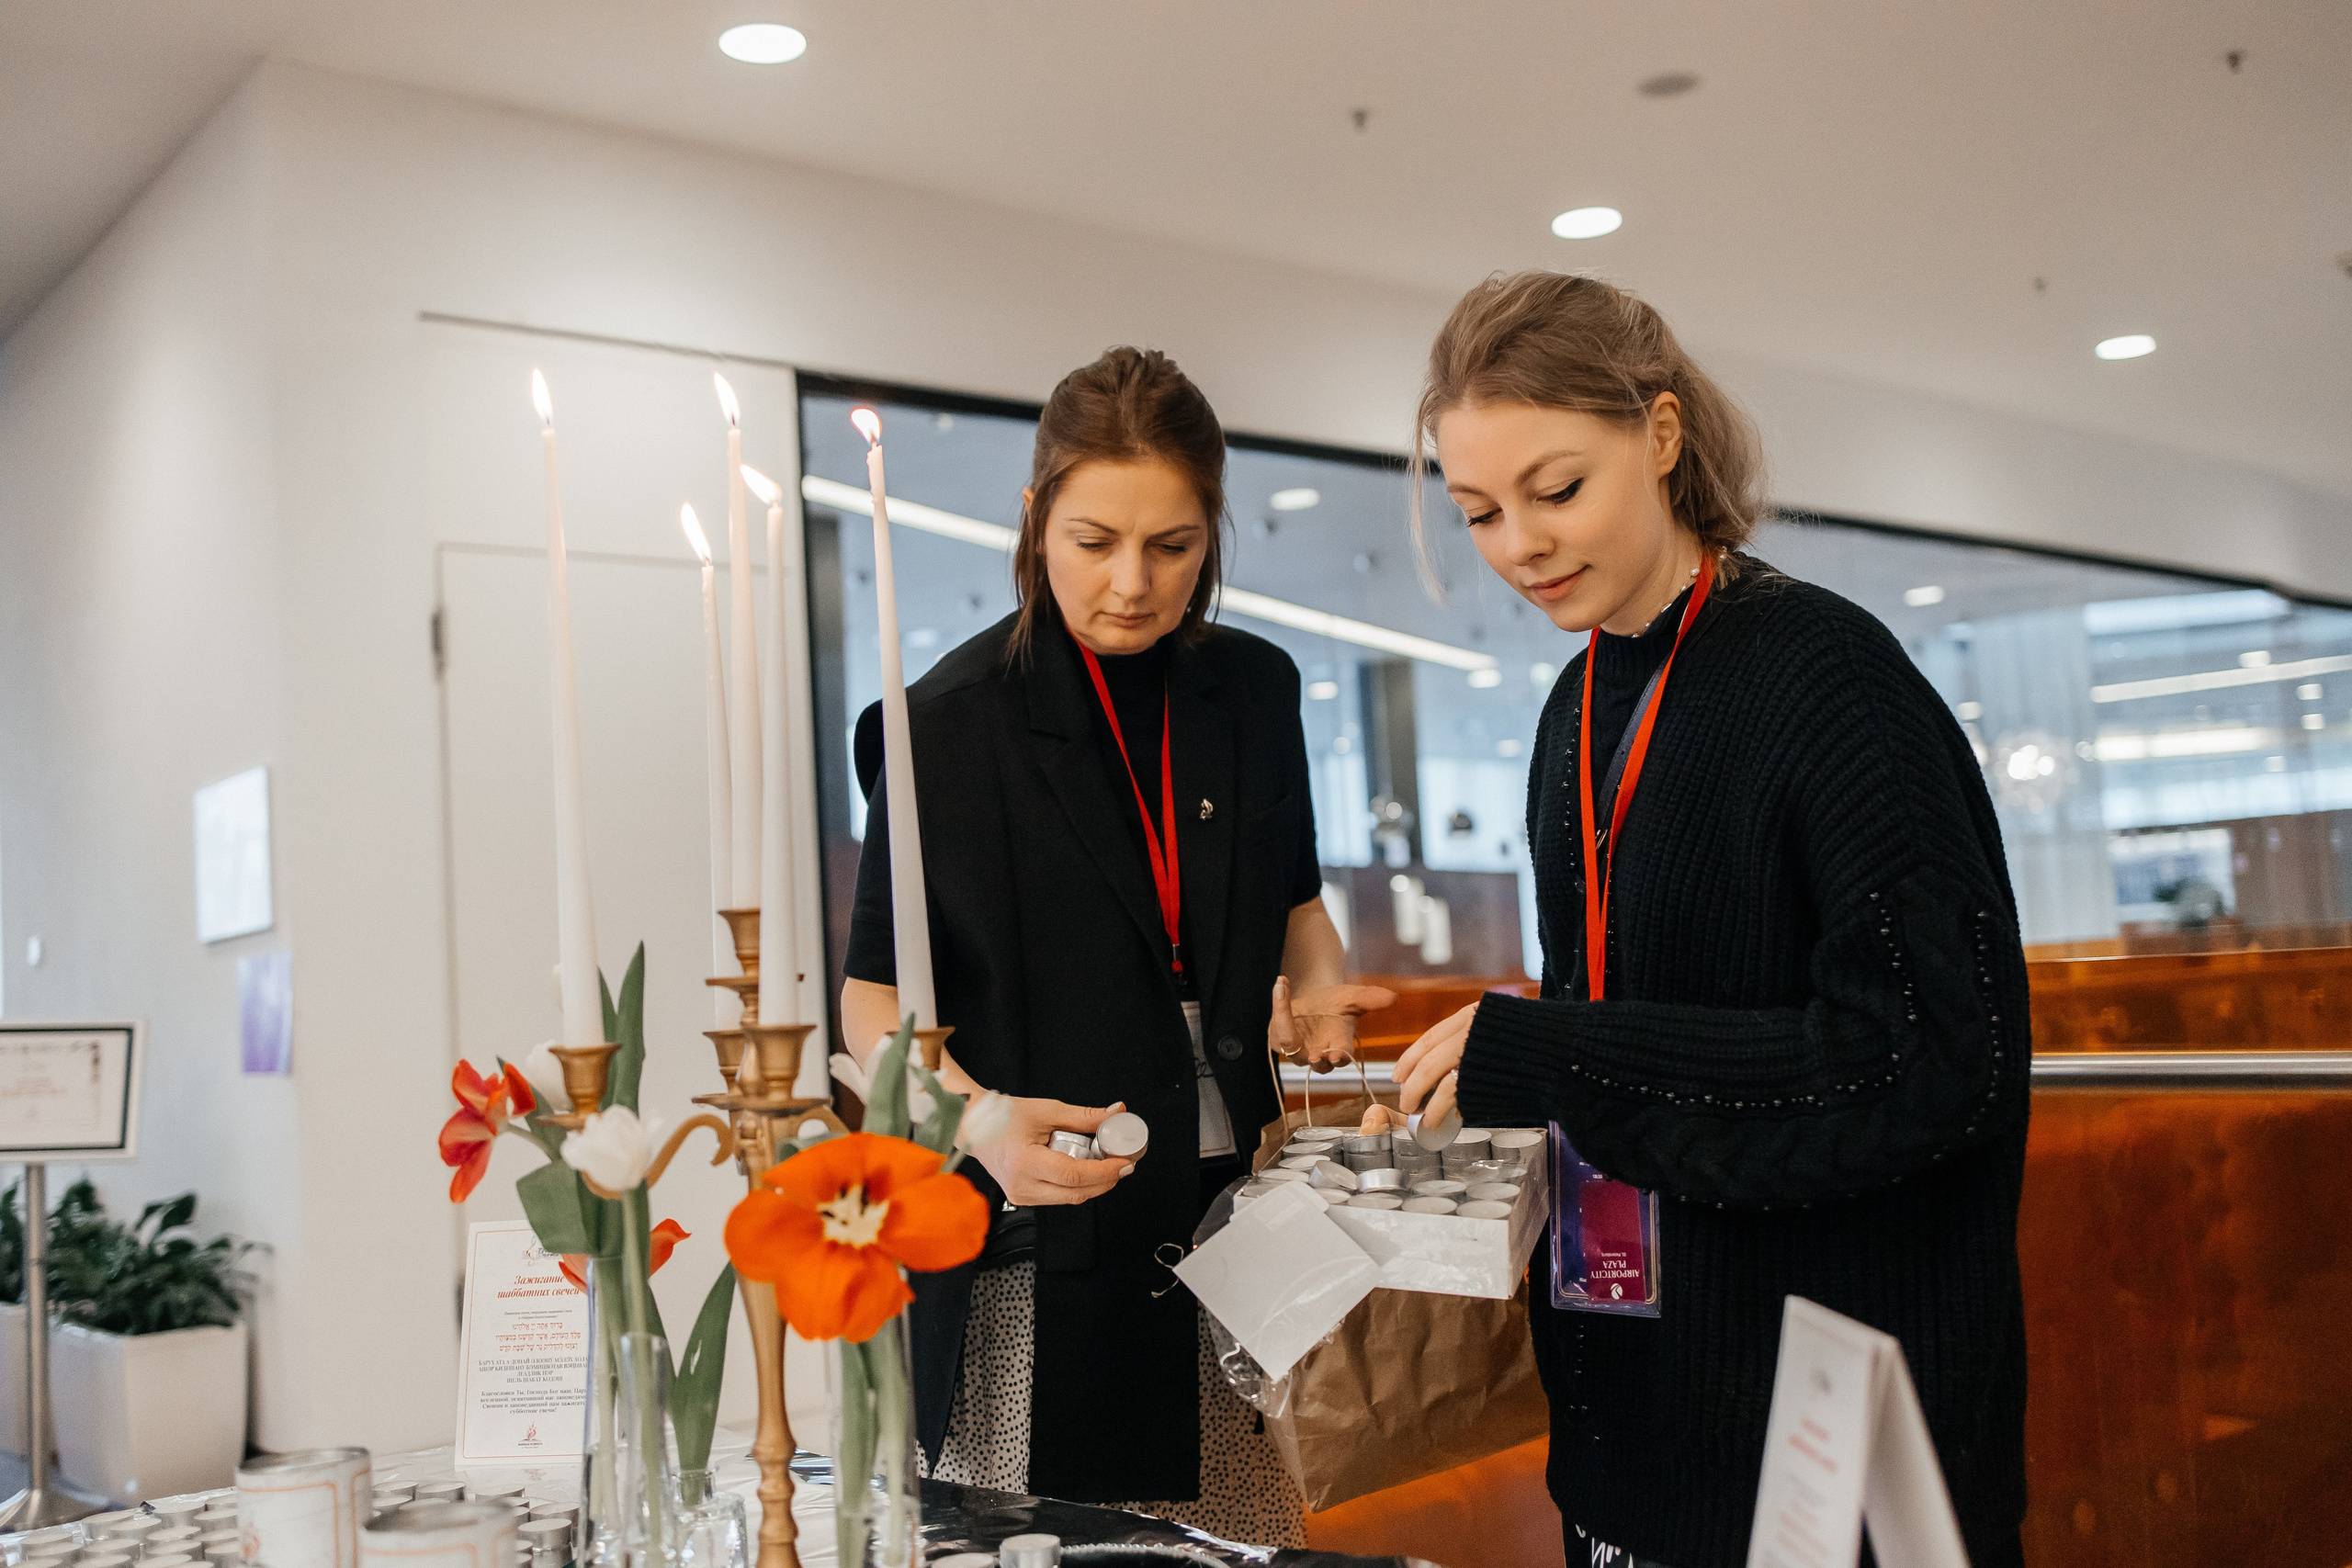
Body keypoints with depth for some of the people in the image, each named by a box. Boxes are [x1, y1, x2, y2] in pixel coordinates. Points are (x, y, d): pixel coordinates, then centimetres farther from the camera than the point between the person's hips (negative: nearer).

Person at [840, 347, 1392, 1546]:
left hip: (1224, 1215, 4)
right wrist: (979, 1117, -22)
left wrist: (1318, 985, 1)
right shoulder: (953, 722, -7)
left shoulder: (1254, 692, 6)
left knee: (1244, 1536, 8)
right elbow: (876, 996, -4)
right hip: (1033, 1230, -4)